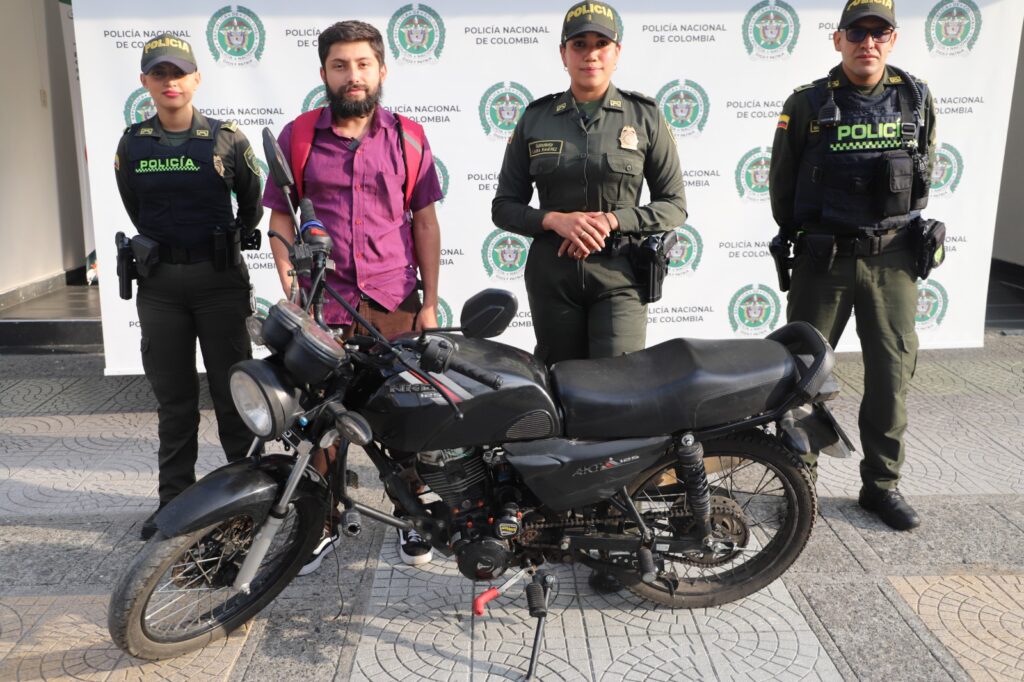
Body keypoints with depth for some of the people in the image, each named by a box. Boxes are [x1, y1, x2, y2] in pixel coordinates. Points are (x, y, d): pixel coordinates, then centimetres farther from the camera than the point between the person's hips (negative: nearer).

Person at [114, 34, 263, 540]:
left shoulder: (226, 139, -2)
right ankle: (175, 498, 20)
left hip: (220, 277, -2)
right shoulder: (132, 145, 5)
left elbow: (252, 204, 10)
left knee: (231, 390, 3)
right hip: (159, 281, 3)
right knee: (173, 396, 9)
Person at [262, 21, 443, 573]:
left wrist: (430, 301, 2)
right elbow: (281, 219, 5)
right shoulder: (297, 137, 4)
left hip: (394, 301, 0)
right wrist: (290, 294, -5)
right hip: (321, 301, 0)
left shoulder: (407, 138, 5)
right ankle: (323, 523, 22)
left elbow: (424, 222, 6)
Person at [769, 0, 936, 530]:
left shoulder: (917, 101, 4)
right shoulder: (808, 105, -4)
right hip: (824, 259, -2)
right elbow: (782, 184, 6)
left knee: (892, 373, 5)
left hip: (892, 259, 3)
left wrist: (905, 231, 16)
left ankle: (882, 484, 20)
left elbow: (922, 178, 16)